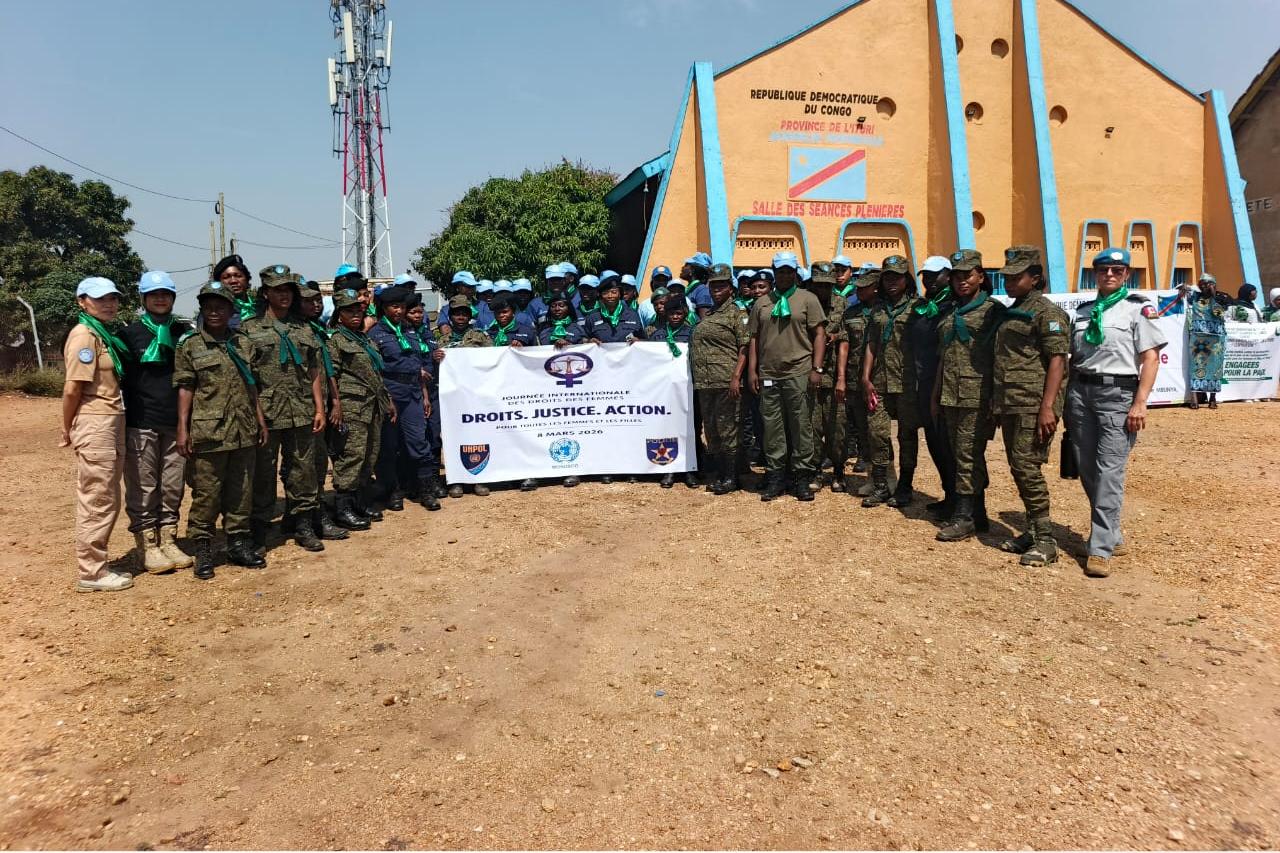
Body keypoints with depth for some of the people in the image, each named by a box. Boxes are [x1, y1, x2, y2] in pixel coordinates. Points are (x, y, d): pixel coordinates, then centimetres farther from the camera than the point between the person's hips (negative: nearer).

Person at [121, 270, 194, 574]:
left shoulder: (184, 331, 10)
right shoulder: (130, 333, 2)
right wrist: (120, 421, -4)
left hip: (176, 423, 3)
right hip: (141, 423, -3)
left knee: (173, 487, 8)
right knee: (143, 488, 1)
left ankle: (168, 540, 18)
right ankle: (147, 546, 9)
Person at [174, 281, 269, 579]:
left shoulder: (244, 342, 12)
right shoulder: (189, 345, 0)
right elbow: (184, 388, -3)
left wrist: (261, 420, 14)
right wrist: (183, 429, -8)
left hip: (244, 431, 4)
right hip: (207, 432, -4)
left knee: (242, 491, 10)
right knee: (206, 492, 0)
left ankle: (239, 543, 21)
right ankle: (203, 550, 9)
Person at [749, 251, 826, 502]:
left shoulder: (808, 299, 5)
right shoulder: (762, 303, 15)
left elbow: (819, 334, 0)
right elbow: (754, 338, 15)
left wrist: (817, 368, -8)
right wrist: (752, 371, 6)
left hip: (799, 374, -3)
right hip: (768, 375, 3)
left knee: (801, 427, 0)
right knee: (772, 429, 6)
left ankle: (801, 479, 9)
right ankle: (775, 478, 14)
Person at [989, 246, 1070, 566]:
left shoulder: (1046, 312, -7)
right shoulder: (1010, 312, 19)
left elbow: (1057, 360, -14)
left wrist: (1048, 407, -22)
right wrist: (996, 405, 20)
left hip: (1033, 405, -9)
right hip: (1009, 405, 9)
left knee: (1027, 468, -11)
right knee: (1018, 469, 11)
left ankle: (1045, 540, -4)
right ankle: (1033, 531, 21)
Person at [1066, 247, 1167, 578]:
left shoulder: (1138, 308, 1)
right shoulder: (1083, 311, 16)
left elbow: (1150, 358, -5)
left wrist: (1140, 403, -13)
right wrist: (1066, 401, 13)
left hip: (1118, 393, -6)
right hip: (1081, 392, 6)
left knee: (1109, 472, -11)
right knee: (1087, 472, 8)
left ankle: (1101, 549, -10)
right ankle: (1113, 536, 23)